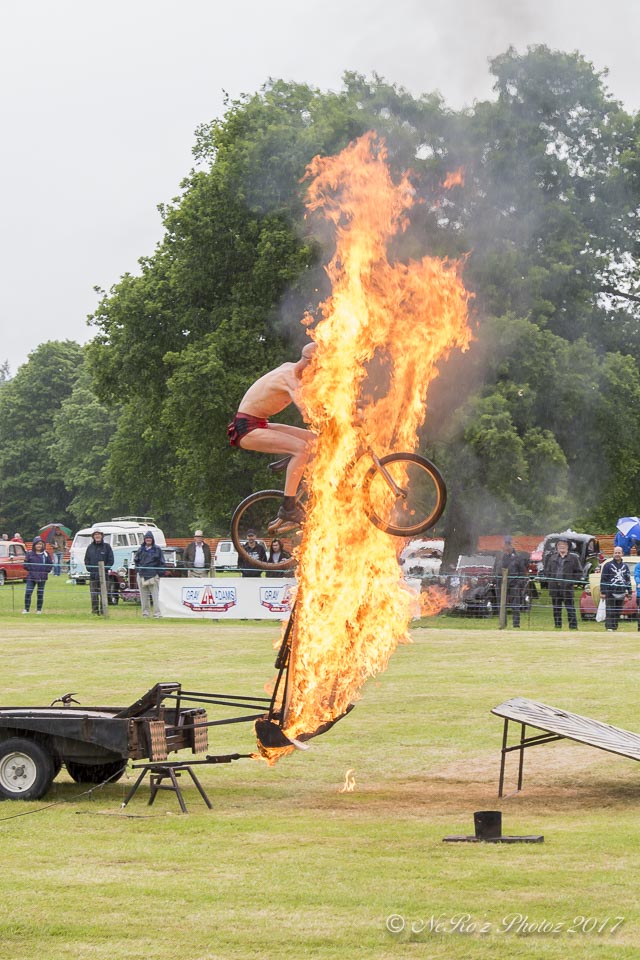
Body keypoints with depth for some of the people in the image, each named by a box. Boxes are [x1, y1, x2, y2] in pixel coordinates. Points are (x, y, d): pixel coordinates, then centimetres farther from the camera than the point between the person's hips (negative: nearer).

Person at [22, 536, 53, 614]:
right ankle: (26, 609, 1)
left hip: (42, 578, 1)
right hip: (31, 577, -1)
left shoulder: (45, 554, 4)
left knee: (40, 593, 6)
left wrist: (46, 571, -3)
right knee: (28, 593, -8)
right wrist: (29, 569, -6)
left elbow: (50, 564, 9)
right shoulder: (30, 553, 2)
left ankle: (39, 609, 15)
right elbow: (26, 563, 6)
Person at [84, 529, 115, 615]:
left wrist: (104, 569, -9)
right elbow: (86, 560, 14)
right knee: (93, 594, 1)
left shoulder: (107, 546, 4)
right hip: (93, 575, 2)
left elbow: (111, 560, 1)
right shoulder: (90, 547, 12)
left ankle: (102, 610, -1)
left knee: (103, 594, -4)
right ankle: (95, 609, 6)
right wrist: (90, 569, -2)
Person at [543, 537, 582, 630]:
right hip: (554, 587, 4)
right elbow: (546, 571, 19)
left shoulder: (573, 558, 4)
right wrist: (549, 580, 2)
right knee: (556, 609, 8)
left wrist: (572, 582, -7)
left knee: (570, 609, -6)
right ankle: (558, 626, 15)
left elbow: (579, 573, 5)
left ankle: (573, 626, -6)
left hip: (567, 588, -4)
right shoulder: (552, 558, 14)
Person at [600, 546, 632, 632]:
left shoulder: (625, 566, 15)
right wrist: (602, 592, -9)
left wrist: (629, 592, 14)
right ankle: (609, 627, -14)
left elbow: (628, 580, 20)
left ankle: (615, 628, 12)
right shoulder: (608, 565, 2)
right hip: (610, 593, -4)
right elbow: (603, 579, -2)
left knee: (618, 612, 6)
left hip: (621, 593, 4)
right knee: (610, 612, -10)